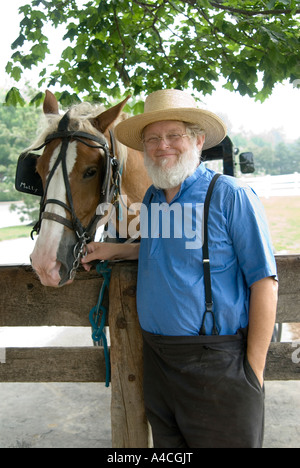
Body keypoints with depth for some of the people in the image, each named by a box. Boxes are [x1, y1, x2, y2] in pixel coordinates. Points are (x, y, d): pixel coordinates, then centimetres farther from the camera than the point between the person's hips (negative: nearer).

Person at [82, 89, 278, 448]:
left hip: (216, 361, -6)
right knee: (166, 441, 23)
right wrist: (115, 250, 9)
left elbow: (264, 283, -15)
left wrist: (254, 370, -15)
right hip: (156, 356, 7)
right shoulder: (151, 198, 6)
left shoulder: (230, 196, -14)